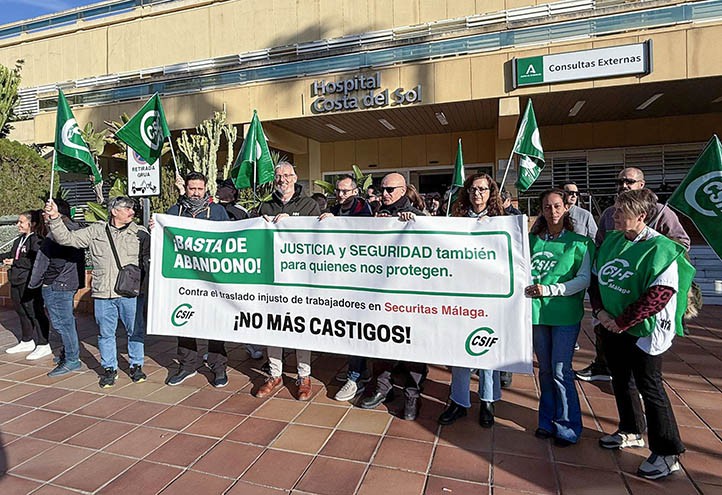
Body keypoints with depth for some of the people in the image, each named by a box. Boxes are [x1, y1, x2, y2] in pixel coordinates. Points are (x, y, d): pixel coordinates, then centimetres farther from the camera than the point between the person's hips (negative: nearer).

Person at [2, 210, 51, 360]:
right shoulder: (20, 240, 13)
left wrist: (15, 262, -17)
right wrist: (6, 258, 4)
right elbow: (12, 254, 22)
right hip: (16, 281, 10)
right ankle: (27, 341, 32)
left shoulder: (37, 240, -16)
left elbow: (36, 262, -24)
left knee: (35, 312, -3)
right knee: (21, 312, 18)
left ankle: (43, 345, 6)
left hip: (29, 283, -10)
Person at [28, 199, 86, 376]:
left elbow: (42, 261, -13)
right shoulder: (75, 229, 9)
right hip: (71, 282, 10)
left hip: (55, 285, -10)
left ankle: (71, 360, 4)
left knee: (62, 322, -3)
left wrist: (33, 283, 0)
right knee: (66, 321, 19)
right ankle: (68, 353, 31)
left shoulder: (55, 234, -19)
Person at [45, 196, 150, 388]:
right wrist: (54, 218, -1)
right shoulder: (96, 231, 8)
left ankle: (136, 366, 24)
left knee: (136, 331, 6)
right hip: (102, 294, 2)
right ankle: (109, 368, 28)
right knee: (106, 333, 12)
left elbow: (149, 258, 2)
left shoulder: (140, 233, 3)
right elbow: (67, 238, 8)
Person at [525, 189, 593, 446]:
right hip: (537, 311, 3)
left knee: (560, 371, -2)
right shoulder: (532, 239, 8)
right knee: (545, 370, 13)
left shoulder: (580, 242, -1)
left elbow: (585, 279, -9)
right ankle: (548, 421, 29)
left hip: (565, 313, -3)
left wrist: (550, 290, -18)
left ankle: (568, 427, 17)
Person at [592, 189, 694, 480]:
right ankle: (631, 432, 39)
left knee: (649, 388, 2)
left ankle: (667, 454, 19)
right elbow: (595, 277, 9)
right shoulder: (611, 240, 4)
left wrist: (621, 322, -20)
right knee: (621, 381, 19)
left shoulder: (660, 248, -17)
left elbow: (660, 294, -24)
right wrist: (600, 311, -4)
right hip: (611, 328, 7)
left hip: (644, 331, -7)